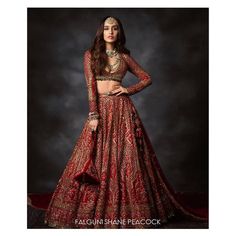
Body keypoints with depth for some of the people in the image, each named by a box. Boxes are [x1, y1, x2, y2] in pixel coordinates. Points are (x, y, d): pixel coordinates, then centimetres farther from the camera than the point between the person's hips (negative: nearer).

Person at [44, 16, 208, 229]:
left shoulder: (125, 57, 10)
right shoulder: (91, 55, 7)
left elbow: (147, 78, 14)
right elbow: (90, 86, -2)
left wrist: (129, 90, -2)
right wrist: (93, 115, -11)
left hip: (122, 110, 1)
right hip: (99, 109, 0)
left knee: (124, 159, 1)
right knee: (97, 160, 1)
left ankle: (127, 211, 12)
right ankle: (93, 212, 14)